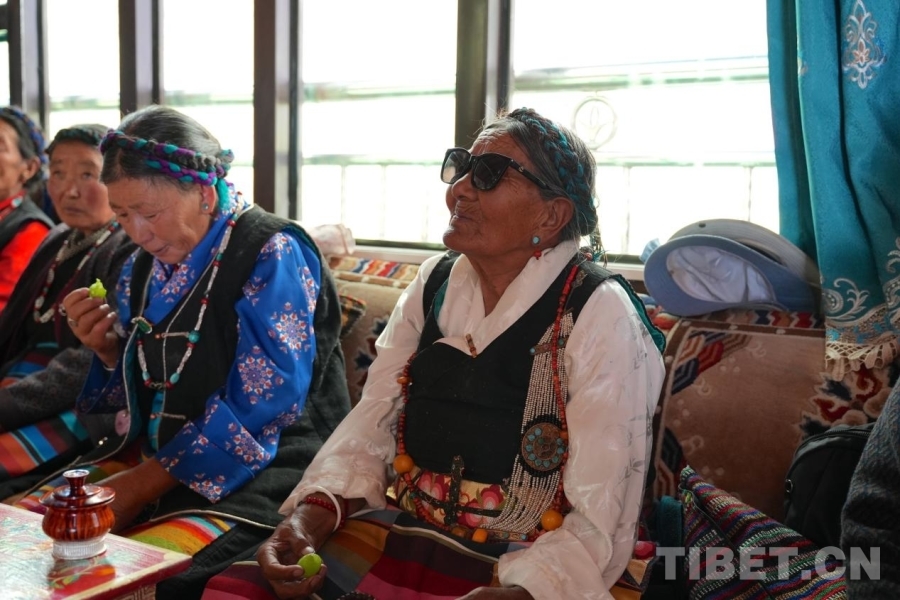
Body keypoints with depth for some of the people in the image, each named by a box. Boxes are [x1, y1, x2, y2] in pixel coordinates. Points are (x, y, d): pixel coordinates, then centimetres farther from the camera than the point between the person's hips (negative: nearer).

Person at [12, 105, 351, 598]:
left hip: (252, 475, -7)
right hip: (152, 454, 7)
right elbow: (140, 393, 17)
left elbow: (259, 413, -19)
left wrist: (141, 485, -15)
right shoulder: (144, 267, 8)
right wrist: (106, 348, -5)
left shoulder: (271, 255, -15)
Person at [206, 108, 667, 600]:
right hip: (401, 536, 5)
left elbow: (600, 522, -14)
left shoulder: (600, 315, -10)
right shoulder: (433, 284, 7)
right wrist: (312, 515, -13)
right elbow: (370, 429, 5)